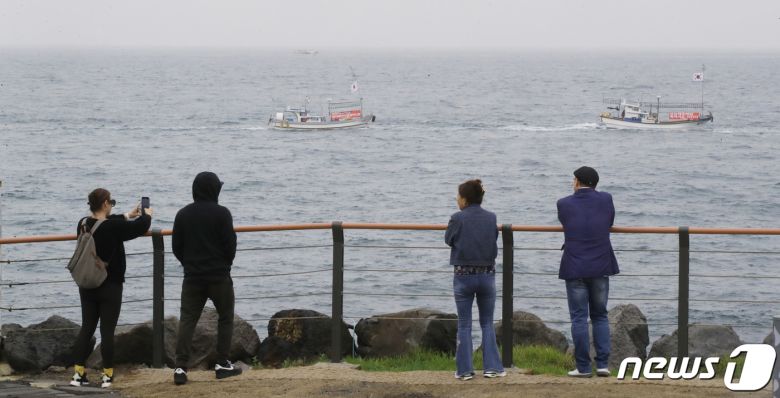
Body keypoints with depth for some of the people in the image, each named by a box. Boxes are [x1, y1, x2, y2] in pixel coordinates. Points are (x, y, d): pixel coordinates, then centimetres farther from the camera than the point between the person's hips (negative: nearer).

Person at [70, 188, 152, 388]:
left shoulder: (83, 225, 0)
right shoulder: (113, 227, -19)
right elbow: (141, 227, -9)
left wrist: (126, 216, 28)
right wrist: (146, 214, 14)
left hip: (87, 287, 6)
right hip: (110, 287, -6)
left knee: (86, 328, 12)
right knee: (107, 331, 0)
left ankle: (79, 373, 9)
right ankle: (107, 375, 4)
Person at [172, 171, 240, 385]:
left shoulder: (183, 214, 3)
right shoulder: (221, 213, -10)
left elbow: (176, 247, 5)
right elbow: (230, 245, -9)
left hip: (192, 277, 3)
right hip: (219, 276, -3)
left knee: (187, 320, 3)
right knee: (225, 318, 13)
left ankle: (180, 367, -7)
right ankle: (222, 364, 12)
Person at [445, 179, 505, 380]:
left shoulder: (458, 219, -12)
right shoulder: (491, 218, -1)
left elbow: (448, 239, 1)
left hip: (463, 276, -2)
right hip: (487, 275, 2)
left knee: (464, 325, 7)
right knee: (487, 323, 13)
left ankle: (465, 370, 6)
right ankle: (492, 367, 7)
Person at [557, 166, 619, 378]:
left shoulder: (564, 204, -3)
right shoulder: (605, 200, 0)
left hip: (575, 269, -2)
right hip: (600, 267, 2)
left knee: (579, 318, 1)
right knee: (600, 316, 12)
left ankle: (583, 367, 0)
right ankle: (602, 364, 4)